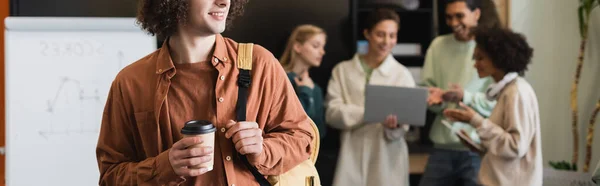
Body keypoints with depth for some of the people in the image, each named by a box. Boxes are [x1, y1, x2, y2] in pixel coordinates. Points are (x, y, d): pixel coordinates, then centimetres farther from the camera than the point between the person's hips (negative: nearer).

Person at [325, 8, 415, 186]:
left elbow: (404, 123, 0)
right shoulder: (342, 70, 7)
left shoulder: (402, 74, 4)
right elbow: (332, 113, -4)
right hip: (352, 157, 0)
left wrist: (393, 126, -25)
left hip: (388, 159, 0)